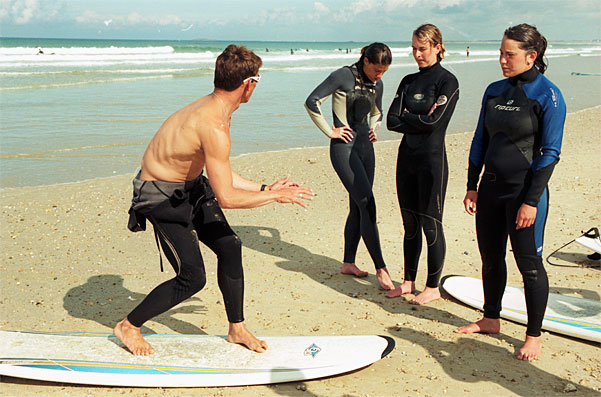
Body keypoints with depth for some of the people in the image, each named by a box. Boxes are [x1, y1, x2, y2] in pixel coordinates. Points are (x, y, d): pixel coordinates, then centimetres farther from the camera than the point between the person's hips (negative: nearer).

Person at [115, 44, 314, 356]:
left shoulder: (212, 107, 1)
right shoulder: (214, 126, -31)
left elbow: (220, 174, 10)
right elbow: (226, 197, -28)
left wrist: (264, 187, 9)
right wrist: (274, 196, -17)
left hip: (191, 187, 9)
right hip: (162, 197, -9)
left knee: (229, 246, 4)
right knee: (193, 277, -6)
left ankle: (237, 329, 21)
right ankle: (128, 327, 15)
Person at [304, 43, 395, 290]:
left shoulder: (376, 84, 11)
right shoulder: (344, 76, -10)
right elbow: (312, 102, -14)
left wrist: (373, 128, 12)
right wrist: (330, 131, -12)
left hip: (365, 147, 7)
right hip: (344, 148, -7)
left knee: (358, 208, 9)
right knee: (368, 205, -13)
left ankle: (348, 263, 21)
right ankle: (380, 268, -9)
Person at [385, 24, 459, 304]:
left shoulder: (447, 81, -6)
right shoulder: (409, 81, 12)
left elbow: (434, 121, -17)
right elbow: (392, 121, 2)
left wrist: (407, 116, -4)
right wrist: (420, 120, -9)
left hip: (432, 158, -6)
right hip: (407, 157, 6)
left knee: (431, 225, 1)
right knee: (410, 225, 13)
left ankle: (433, 287, 13)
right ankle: (408, 281, 24)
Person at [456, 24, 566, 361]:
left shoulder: (547, 95, -10)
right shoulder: (494, 91, 8)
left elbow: (550, 153, -13)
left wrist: (531, 201, -16)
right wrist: (472, 187, 8)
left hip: (525, 190, -6)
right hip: (491, 187, 6)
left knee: (529, 263, 1)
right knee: (491, 258, 15)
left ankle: (534, 336, 15)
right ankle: (491, 319, 32)